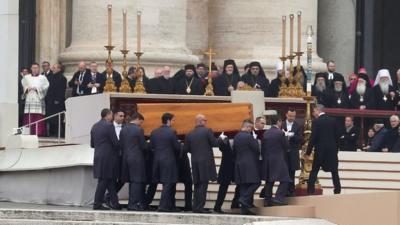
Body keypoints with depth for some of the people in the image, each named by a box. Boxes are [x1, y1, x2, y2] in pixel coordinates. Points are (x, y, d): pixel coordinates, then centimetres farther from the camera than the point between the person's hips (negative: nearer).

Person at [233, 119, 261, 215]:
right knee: (255, 183, -2)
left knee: (243, 186, 8)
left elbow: (234, 151, 16)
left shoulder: (236, 137, 10)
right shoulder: (248, 136, -15)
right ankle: (244, 199, -17)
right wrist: (255, 140, 7)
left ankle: (244, 209, 7)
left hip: (239, 164, 8)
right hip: (250, 164, -8)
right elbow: (257, 149, -12)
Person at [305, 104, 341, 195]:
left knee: (314, 171, 4)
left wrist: (308, 152, -8)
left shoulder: (316, 121, -9)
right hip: (332, 150, 3)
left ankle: (310, 190, -1)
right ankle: (337, 190, 5)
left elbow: (313, 138, -12)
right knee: (334, 171, 9)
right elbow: (336, 136, 8)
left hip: (320, 150, -3)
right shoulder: (333, 121, 5)